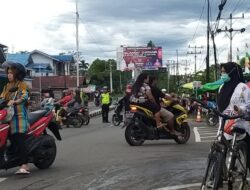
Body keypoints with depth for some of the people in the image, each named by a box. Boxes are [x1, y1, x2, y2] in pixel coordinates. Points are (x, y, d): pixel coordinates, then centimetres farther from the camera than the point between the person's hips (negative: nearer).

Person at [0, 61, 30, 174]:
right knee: (12, 140, -3)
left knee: (19, 140, -16)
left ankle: (24, 166, -22)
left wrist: (13, 102, -29)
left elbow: (24, 97, -14)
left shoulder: (22, 86, 3)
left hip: (19, 115, -6)